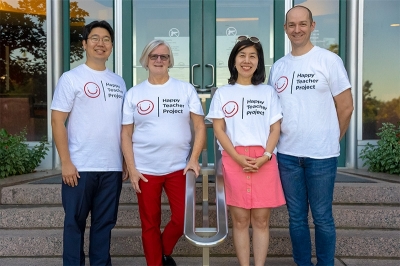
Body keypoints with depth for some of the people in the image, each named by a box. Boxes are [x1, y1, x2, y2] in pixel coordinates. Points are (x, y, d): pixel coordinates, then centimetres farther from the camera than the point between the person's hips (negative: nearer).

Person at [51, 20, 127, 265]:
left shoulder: (119, 82, 12)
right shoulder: (71, 78, -1)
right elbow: (58, 121, -6)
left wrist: (127, 162, 10)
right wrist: (66, 162, -12)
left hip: (112, 168, 4)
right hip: (80, 167, -4)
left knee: (105, 223, 12)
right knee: (75, 223, 7)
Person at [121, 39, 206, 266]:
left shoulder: (186, 89, 4)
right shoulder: (134, 93, 5)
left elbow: (200, 126, 2)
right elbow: (126, 134, 4)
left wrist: (194, 159, -9)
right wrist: (132, 169, -4)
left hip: (179, 168, 0)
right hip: (145, 170, 0)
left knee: (182, 219, 0)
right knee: (150, 224, 9)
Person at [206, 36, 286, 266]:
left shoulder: (268, 92, 12)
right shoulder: (223, 93, 9)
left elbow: (275, 128, 7)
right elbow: (219, 129, 3)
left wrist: (265, 156, -10)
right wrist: (238, 157, -11)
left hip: (264, 161, 1)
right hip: (234, 160, 0)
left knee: (261, 220, 3)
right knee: (240, 220, 3)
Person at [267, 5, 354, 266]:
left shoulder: (329, 60, -3)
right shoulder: (277, 67, 9)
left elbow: (346, 107, -1)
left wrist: (331, 140, 3)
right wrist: (275, 143, 7)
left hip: (321, 155, -4)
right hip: (287, 155, 4)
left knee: (322, 217, 7)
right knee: (297, 217, 13)